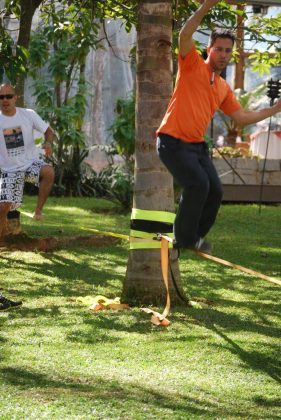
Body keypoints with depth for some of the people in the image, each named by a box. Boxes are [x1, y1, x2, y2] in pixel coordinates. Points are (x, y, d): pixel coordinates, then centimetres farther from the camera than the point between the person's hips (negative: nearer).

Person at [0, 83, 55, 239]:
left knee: (48, 171, -33)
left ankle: (38, 210, -17)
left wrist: (48, 142, -19)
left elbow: (48, 131, 3)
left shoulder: (29, 115, -6)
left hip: (31, 163, 0)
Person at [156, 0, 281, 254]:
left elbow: (242, 118, 22)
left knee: (215, 191, 1)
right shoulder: (193, 66, -4)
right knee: (198, 184, -22)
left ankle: (194, 237, 17)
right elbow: (184, 36, -21)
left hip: (198, 146, 7)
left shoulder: (224, 89, 15)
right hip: (173, 142, -7)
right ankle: (184, 238, -7)